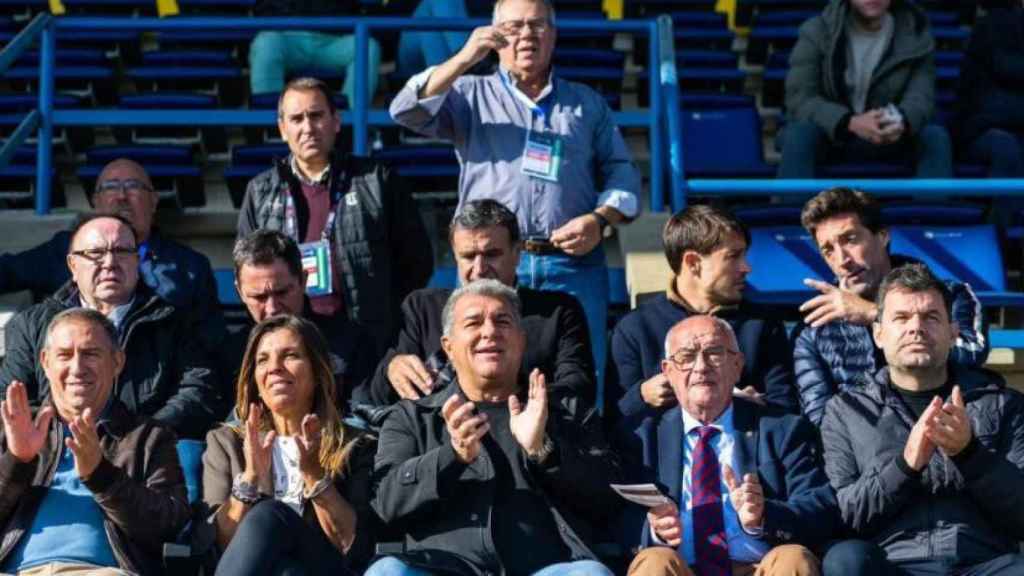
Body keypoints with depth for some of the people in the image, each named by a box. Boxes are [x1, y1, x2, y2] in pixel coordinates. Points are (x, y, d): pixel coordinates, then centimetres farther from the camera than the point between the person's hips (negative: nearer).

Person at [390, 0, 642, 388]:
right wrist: (466, 57, -13)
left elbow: (622, 173, 14)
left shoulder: (588, 104, 19)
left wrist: (599, 220, -6)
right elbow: (407, 112, -3)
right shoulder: (472, 95, 13)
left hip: (574, 266, 1)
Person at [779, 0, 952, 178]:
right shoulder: (816, 32, -8)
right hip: (832, 136, -1)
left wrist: (901, 122, -41)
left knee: (936, 137, -26)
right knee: (799, 134, -33)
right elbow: (799, 98, -18)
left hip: (891, 142, 2)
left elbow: (921, 95, -15)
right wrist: (850, 123, -37)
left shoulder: (916, 34, -2)